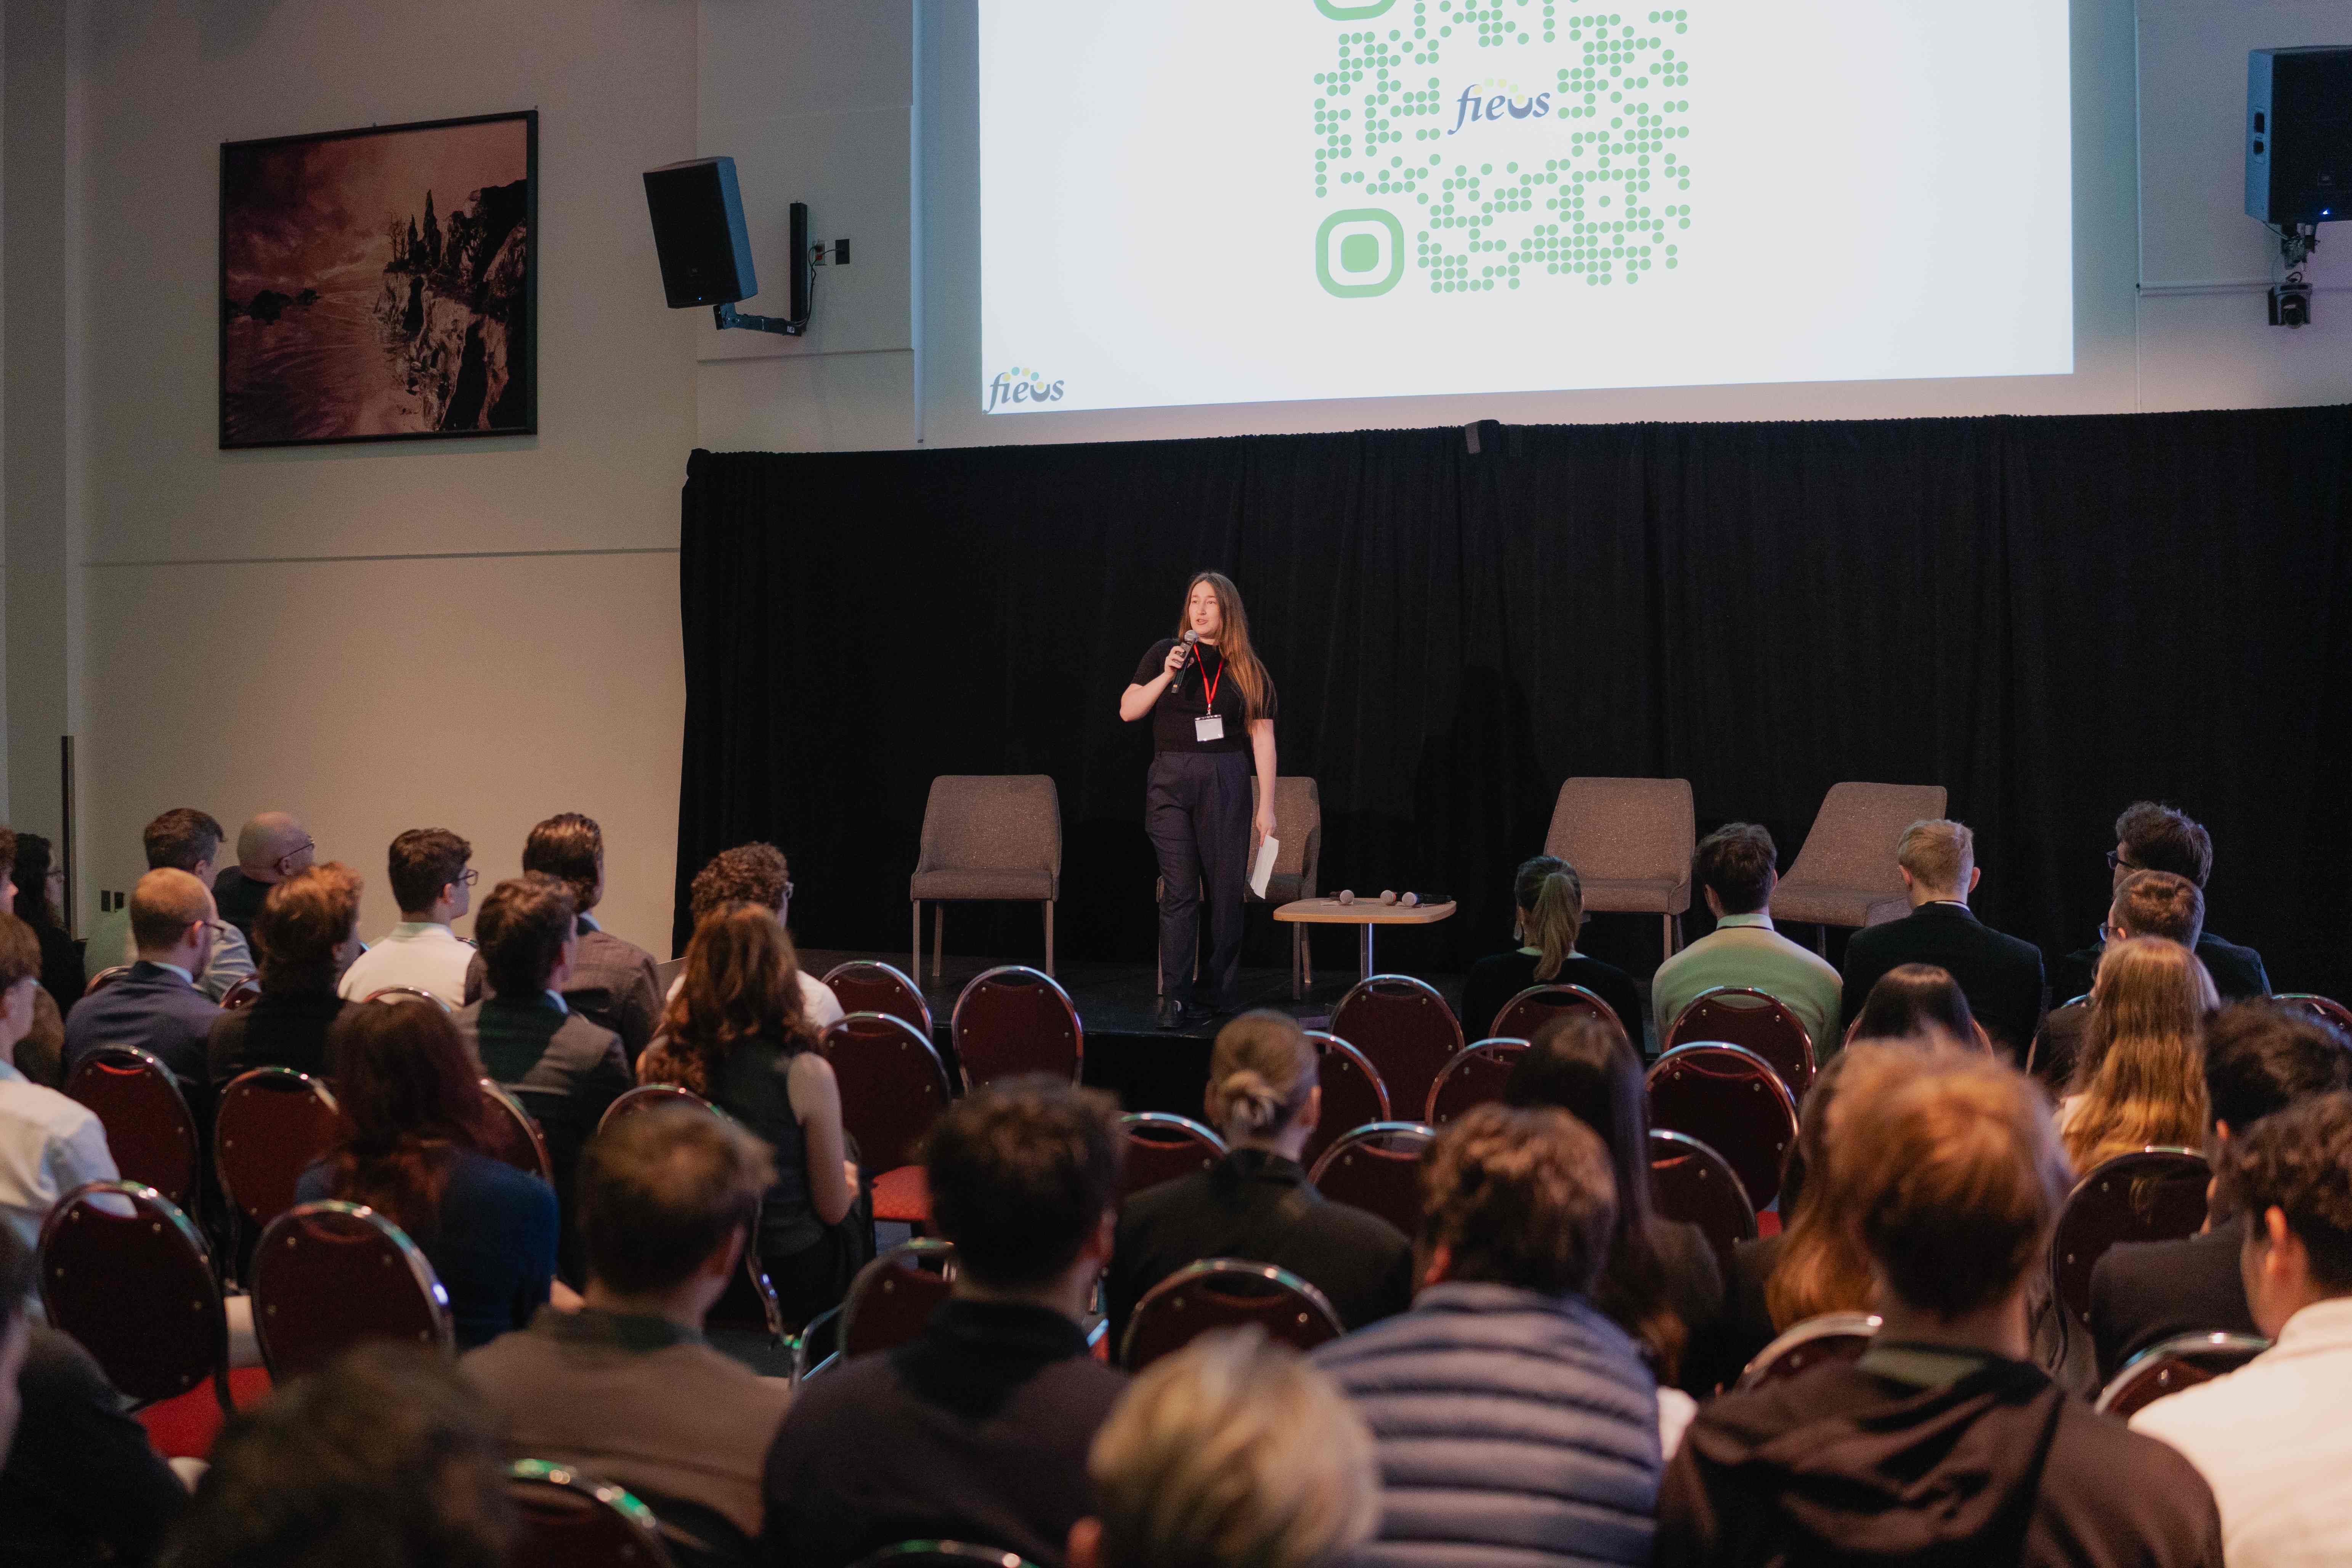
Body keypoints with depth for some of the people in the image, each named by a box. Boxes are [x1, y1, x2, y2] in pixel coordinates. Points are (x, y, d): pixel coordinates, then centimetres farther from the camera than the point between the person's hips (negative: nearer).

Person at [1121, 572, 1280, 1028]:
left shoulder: (1249, 669, 8)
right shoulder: (1166, 652, 8)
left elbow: (1263, 739, 5)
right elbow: (1128, 710, 4)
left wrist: (1267, 806, 0)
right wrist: (1168, 675, -10)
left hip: (1227, 783, 1)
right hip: (1172, 783, -1)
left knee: (1226, 891, 1)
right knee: (1180, 891, -5)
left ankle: (1217, 993, 11)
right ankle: (1178, 999, -3)